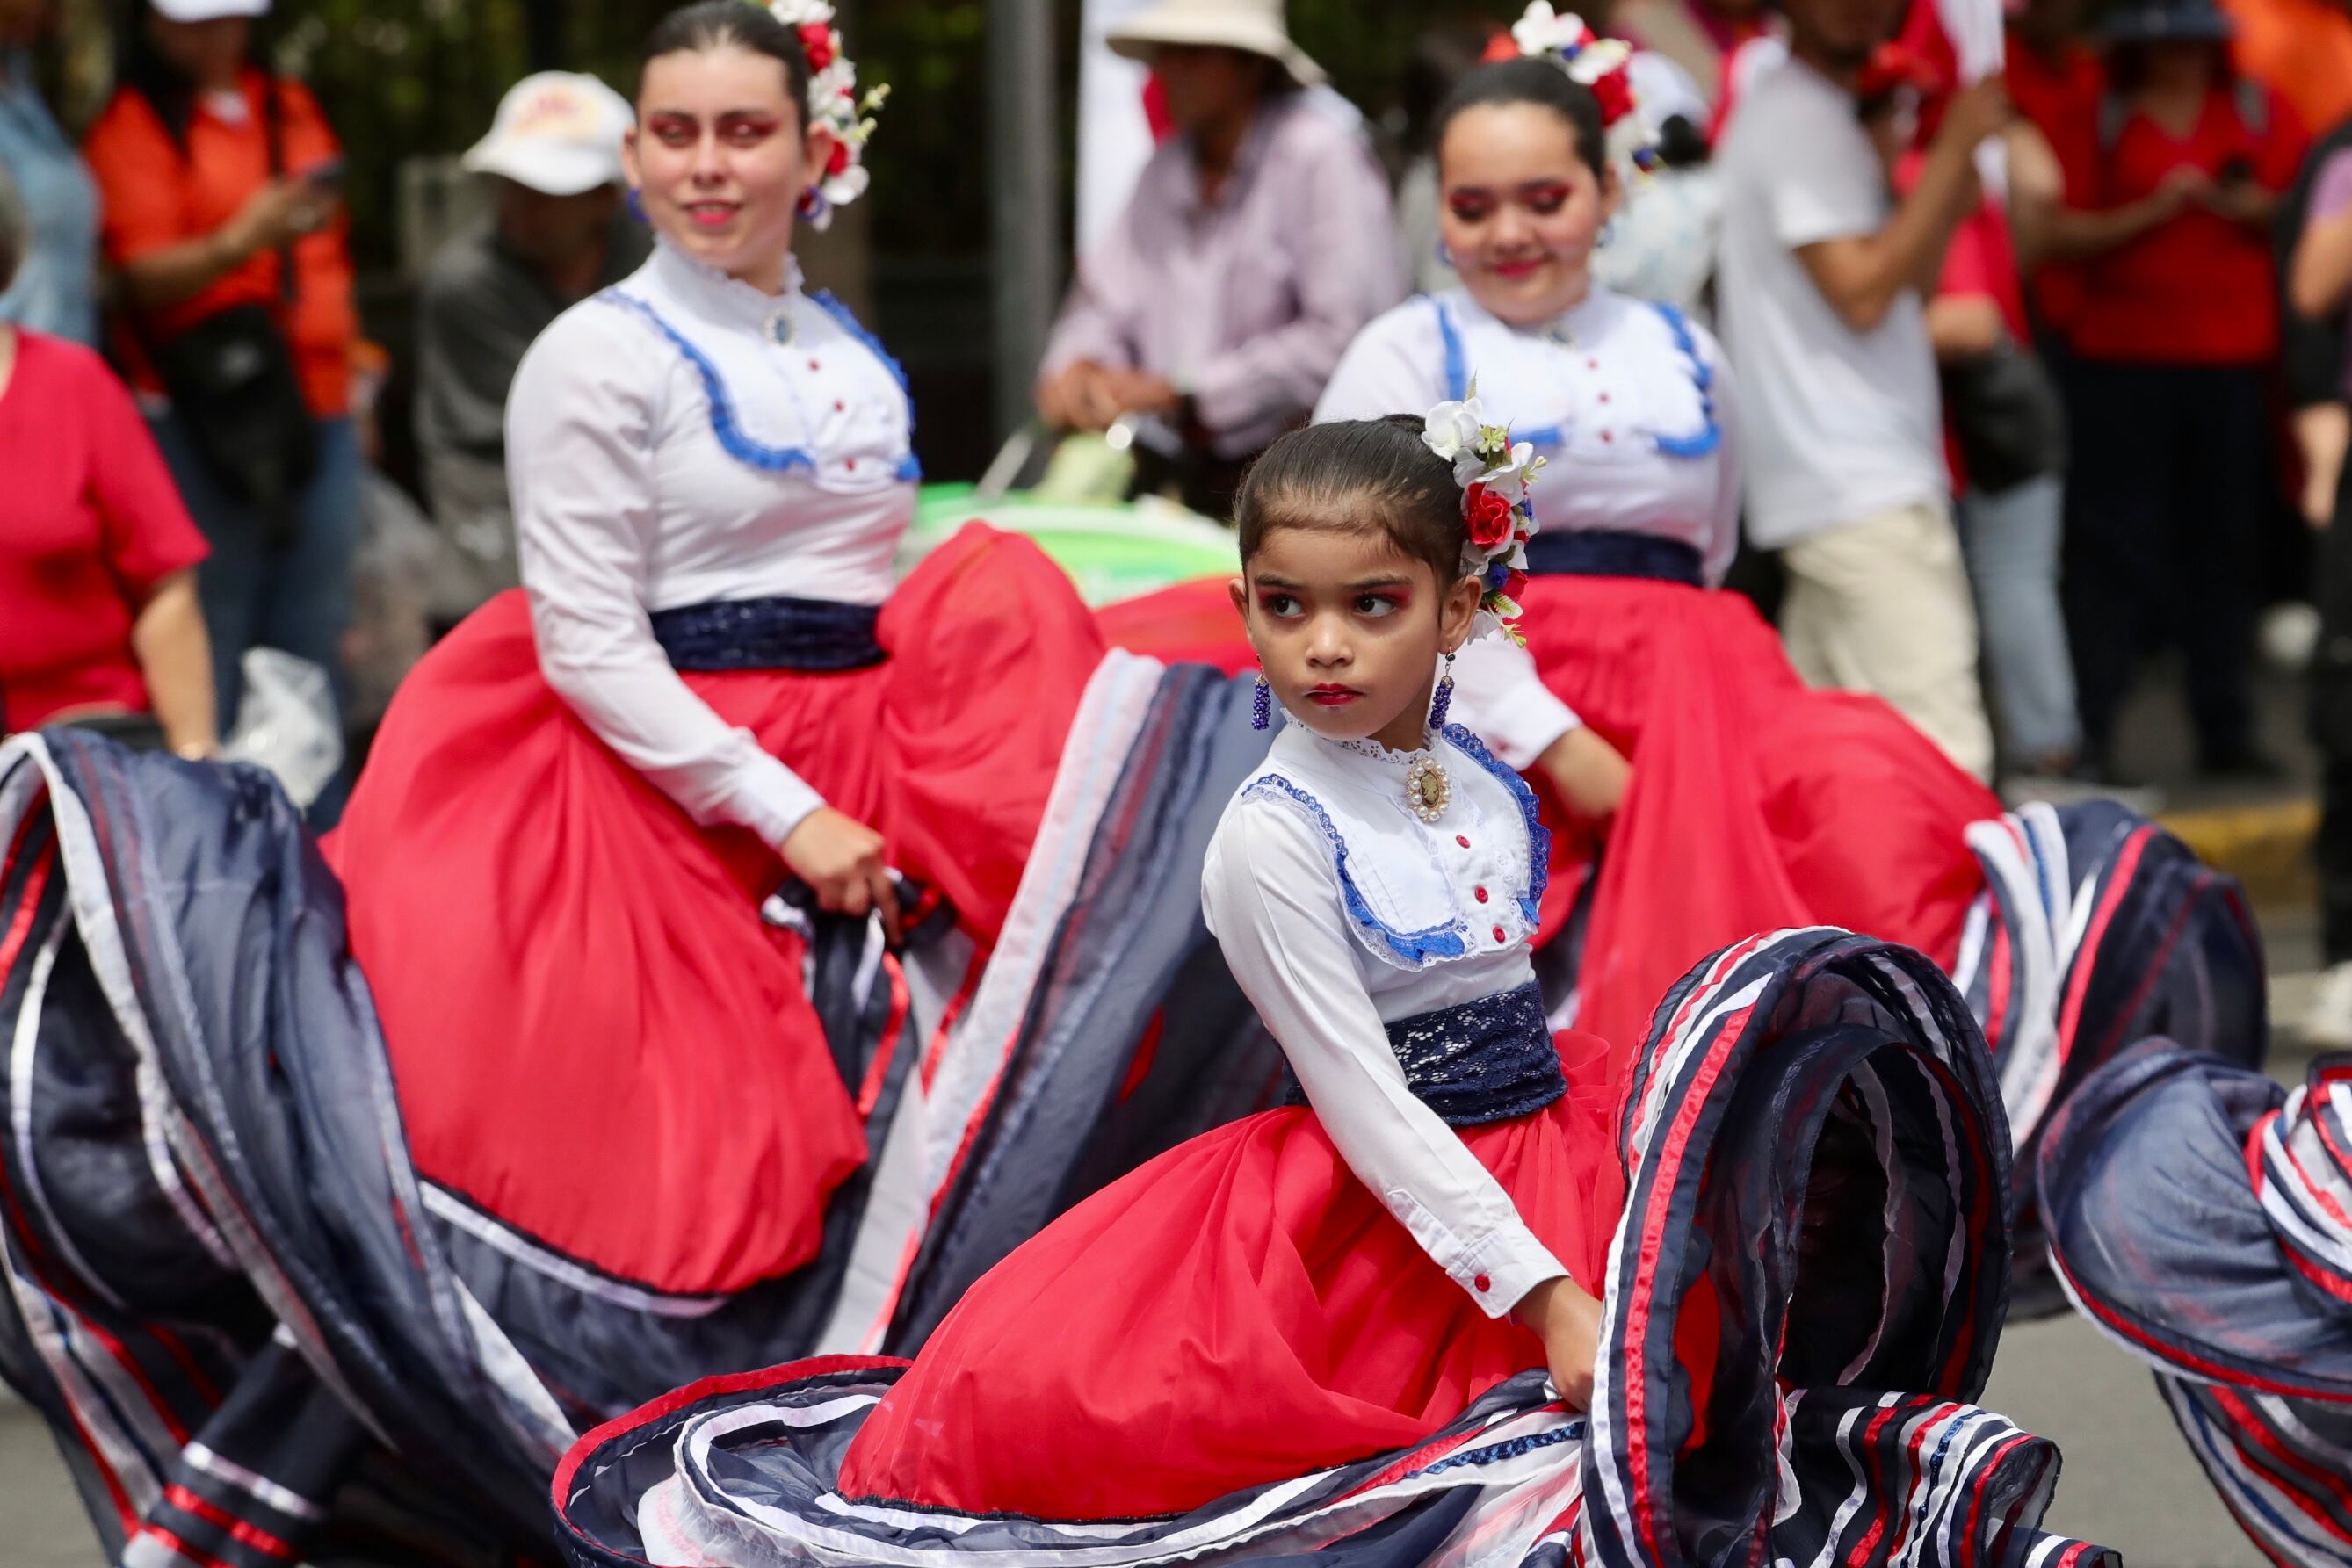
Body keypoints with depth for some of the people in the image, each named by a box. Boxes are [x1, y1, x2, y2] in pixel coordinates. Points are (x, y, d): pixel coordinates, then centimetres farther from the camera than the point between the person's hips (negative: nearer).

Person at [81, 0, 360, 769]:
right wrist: (239, 242, -31)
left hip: (318, 408, 6)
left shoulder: (291, 107, 17)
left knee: (312, 633, 8)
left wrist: (353, 371, 23)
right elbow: (148, 278, -13)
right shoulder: (132, 128, -3)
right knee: (211, 634, -8)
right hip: (209, 417, -6)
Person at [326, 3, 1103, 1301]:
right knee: (715, 1146, -15)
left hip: (874, 749, 5)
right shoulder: (601, 354, -3)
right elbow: (587, 644, -10)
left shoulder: (857, 359, 16)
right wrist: (783, 811, -18)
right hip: (682, 784, -5)